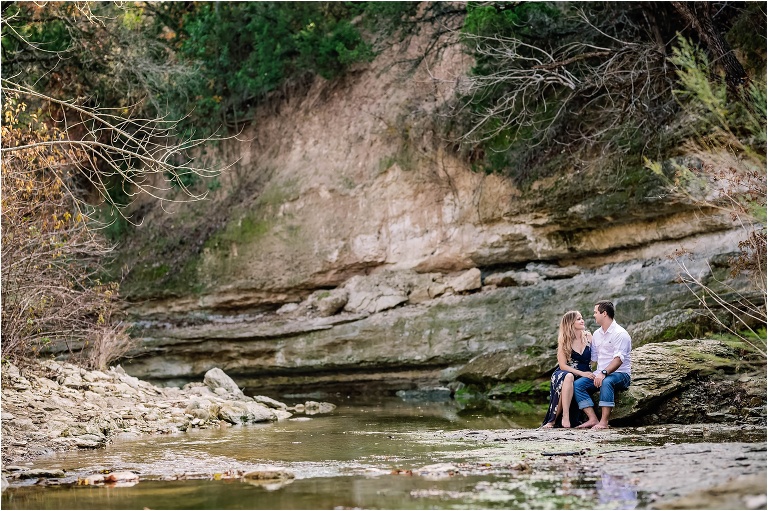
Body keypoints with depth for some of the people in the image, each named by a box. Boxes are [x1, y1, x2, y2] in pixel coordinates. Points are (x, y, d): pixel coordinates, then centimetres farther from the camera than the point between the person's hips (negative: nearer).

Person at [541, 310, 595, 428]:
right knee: (568, 377, -38)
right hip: (563, 374, -1)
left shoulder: (588, 336, 6)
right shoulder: (564, 341, 0)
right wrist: (582, 373, -20)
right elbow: (563, 365, -7)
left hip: (584, 375, 2)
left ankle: (553, 420, -27)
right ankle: (565, 417, -41)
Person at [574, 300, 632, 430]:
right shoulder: (596, 334, 16)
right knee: (577, 385, -15)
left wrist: (604, 373, -33)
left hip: (620, 374, -8)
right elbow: (593, 358, 19)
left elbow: (619, 359, -21)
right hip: (601, 374, 8)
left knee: (606, 382, -40)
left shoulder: (620, 333, -10)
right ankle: (593, 419, -25)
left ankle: (604, 421, -40)